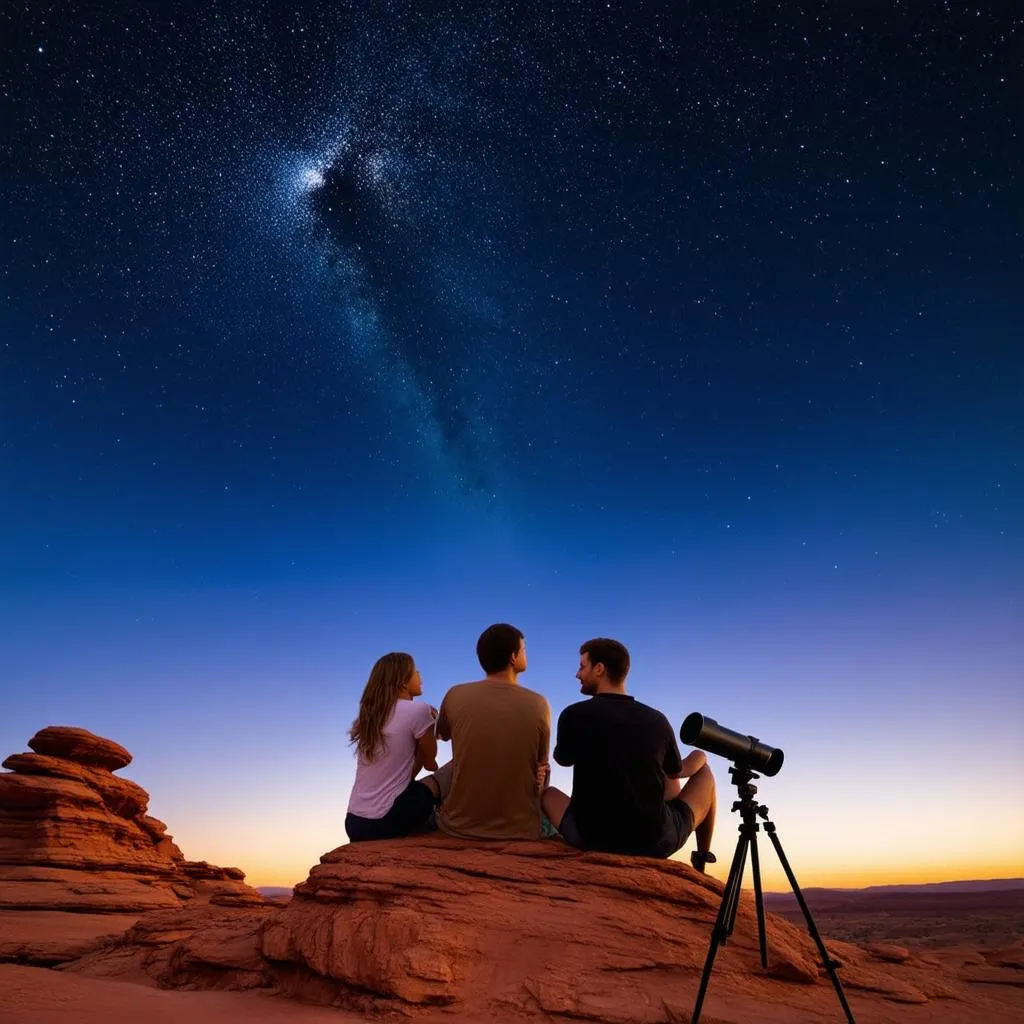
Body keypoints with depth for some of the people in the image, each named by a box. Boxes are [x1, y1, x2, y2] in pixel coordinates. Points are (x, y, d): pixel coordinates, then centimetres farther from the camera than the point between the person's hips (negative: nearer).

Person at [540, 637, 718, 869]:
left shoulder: (574, 714, -8)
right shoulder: (657, 720, -1)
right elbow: (678, 772, 19)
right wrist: (700, 758, 41)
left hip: (591, 840, -1)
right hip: (657, 841, 1)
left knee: (547, 792, 28)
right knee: (703, 771, 26)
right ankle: (702, 861, 38)